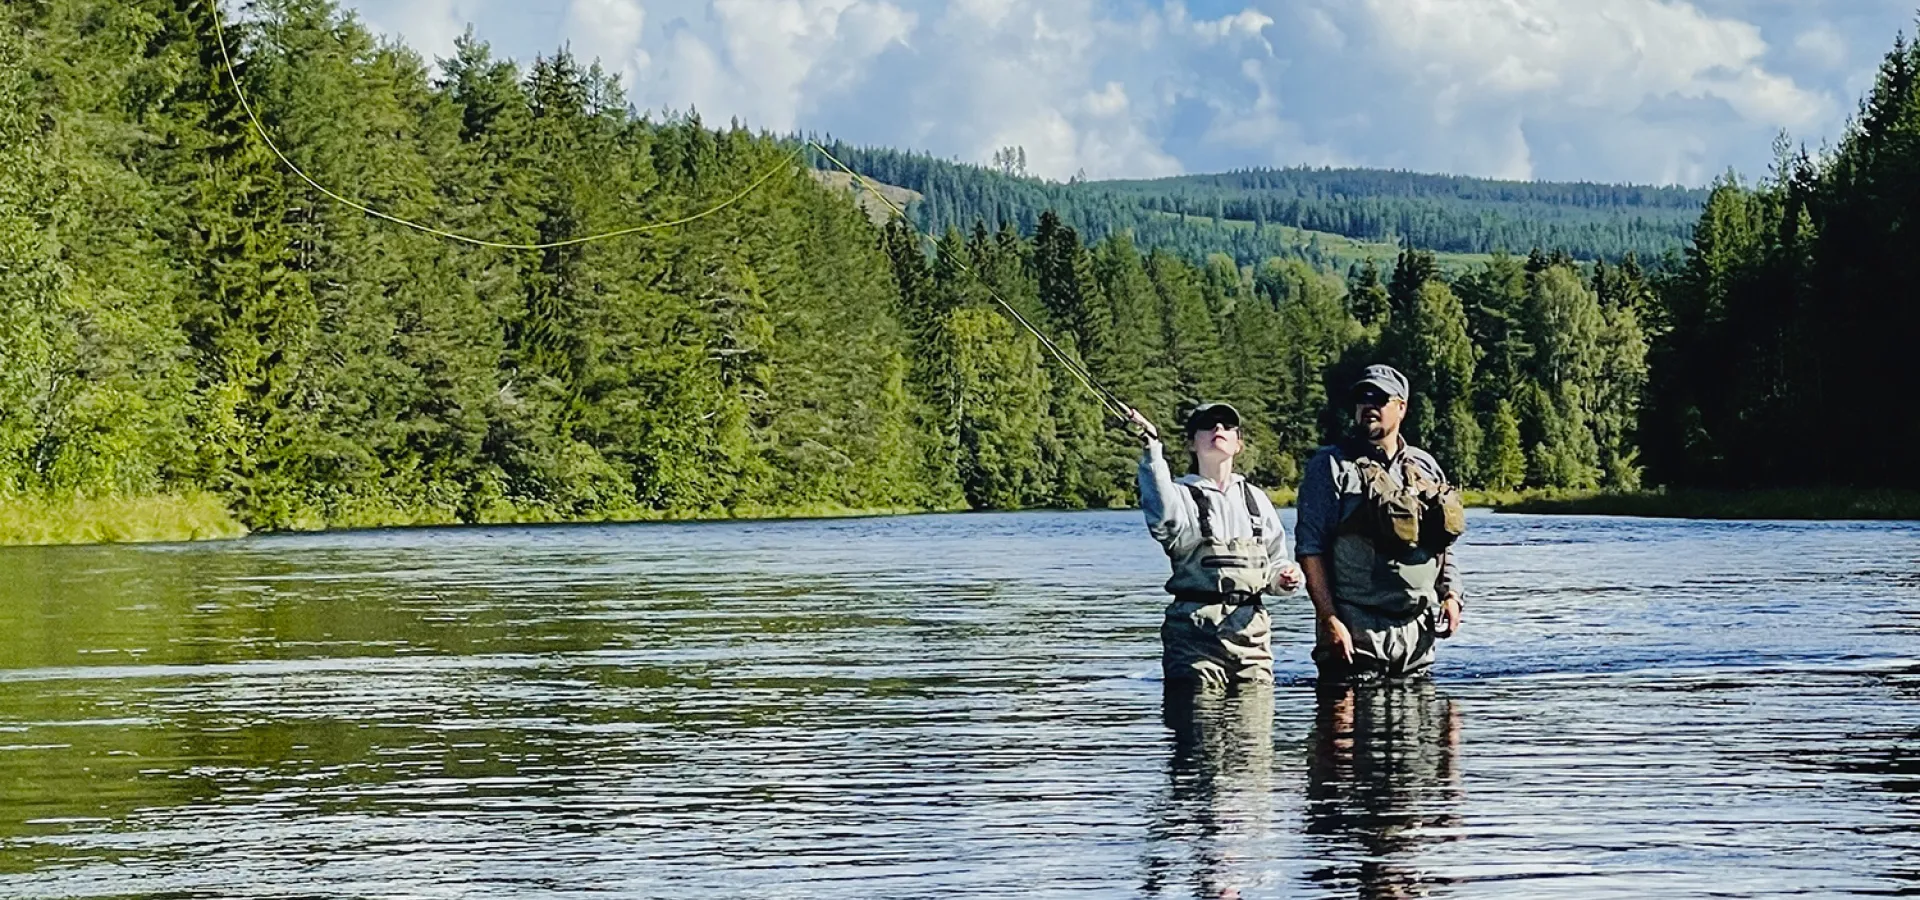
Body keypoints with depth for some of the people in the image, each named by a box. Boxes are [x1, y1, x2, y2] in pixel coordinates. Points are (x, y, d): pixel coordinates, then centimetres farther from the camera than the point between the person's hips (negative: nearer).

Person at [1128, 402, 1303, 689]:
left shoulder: (1255, 498, 21)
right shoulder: (1183, 493, 6)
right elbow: (1165, 521, -20)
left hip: (1252, 631, 4)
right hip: (1195, 631, -4)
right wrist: (1152, 450, -26)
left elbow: (1275, 563, 27)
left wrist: (1285, 576, 2)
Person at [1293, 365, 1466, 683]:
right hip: (1355, 632, -5)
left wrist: (1451, 594, 6)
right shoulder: (1331, 466, 0)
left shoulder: (1426, 467, 16)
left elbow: (1445, 544, 23)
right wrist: (1329, 620, -15)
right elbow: (1310, 547, -6)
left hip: (1417, 632, 5)